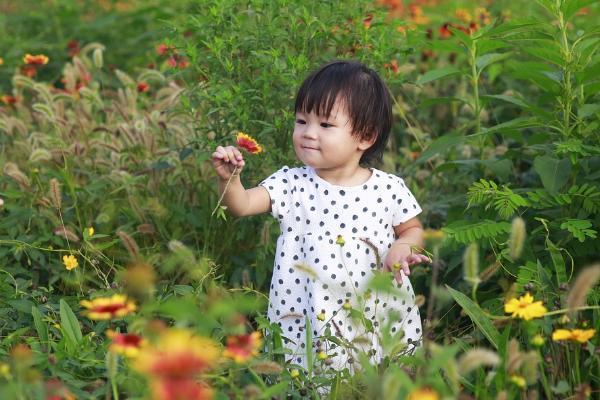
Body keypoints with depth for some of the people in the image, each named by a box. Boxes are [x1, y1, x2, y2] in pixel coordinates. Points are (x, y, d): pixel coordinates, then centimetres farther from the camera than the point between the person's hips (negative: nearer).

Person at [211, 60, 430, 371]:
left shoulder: (389, 189, -4)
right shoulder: (292, 184, -4)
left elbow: (412, 229, 10)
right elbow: (242, 204, -11)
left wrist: (401, 248, -10)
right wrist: (228, 178, -30)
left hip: (379, 317, 0)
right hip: (309, 320, 0)